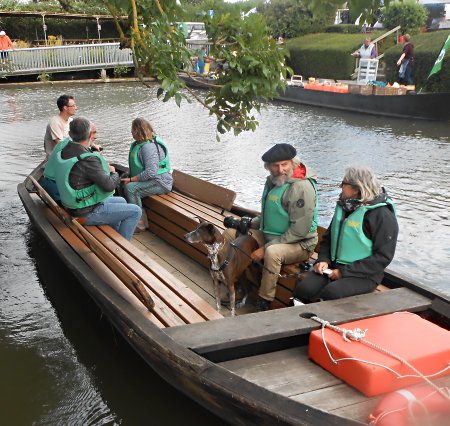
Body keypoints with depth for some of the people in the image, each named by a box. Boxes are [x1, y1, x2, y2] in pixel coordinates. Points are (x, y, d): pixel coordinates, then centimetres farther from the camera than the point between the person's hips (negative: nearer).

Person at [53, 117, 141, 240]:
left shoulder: (62, 153, 0)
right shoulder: (88, 159, -29)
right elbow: (109, 186, -26)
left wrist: (105, 168, 5)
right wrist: (114, 173, -5)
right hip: (87, 214, -9)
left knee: (122, 201, 26)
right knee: (135, 211, 0)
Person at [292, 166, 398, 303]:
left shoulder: (382, 215, -11)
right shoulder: (344, 207, 10)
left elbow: (383, 257, -14)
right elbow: (328, 237, 21)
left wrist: (344, 272, -17)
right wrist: (323, 259, -1)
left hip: (363, 275, -6)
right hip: (333, 267, 6)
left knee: (331, 293, -33)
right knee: (303, 288, -20)